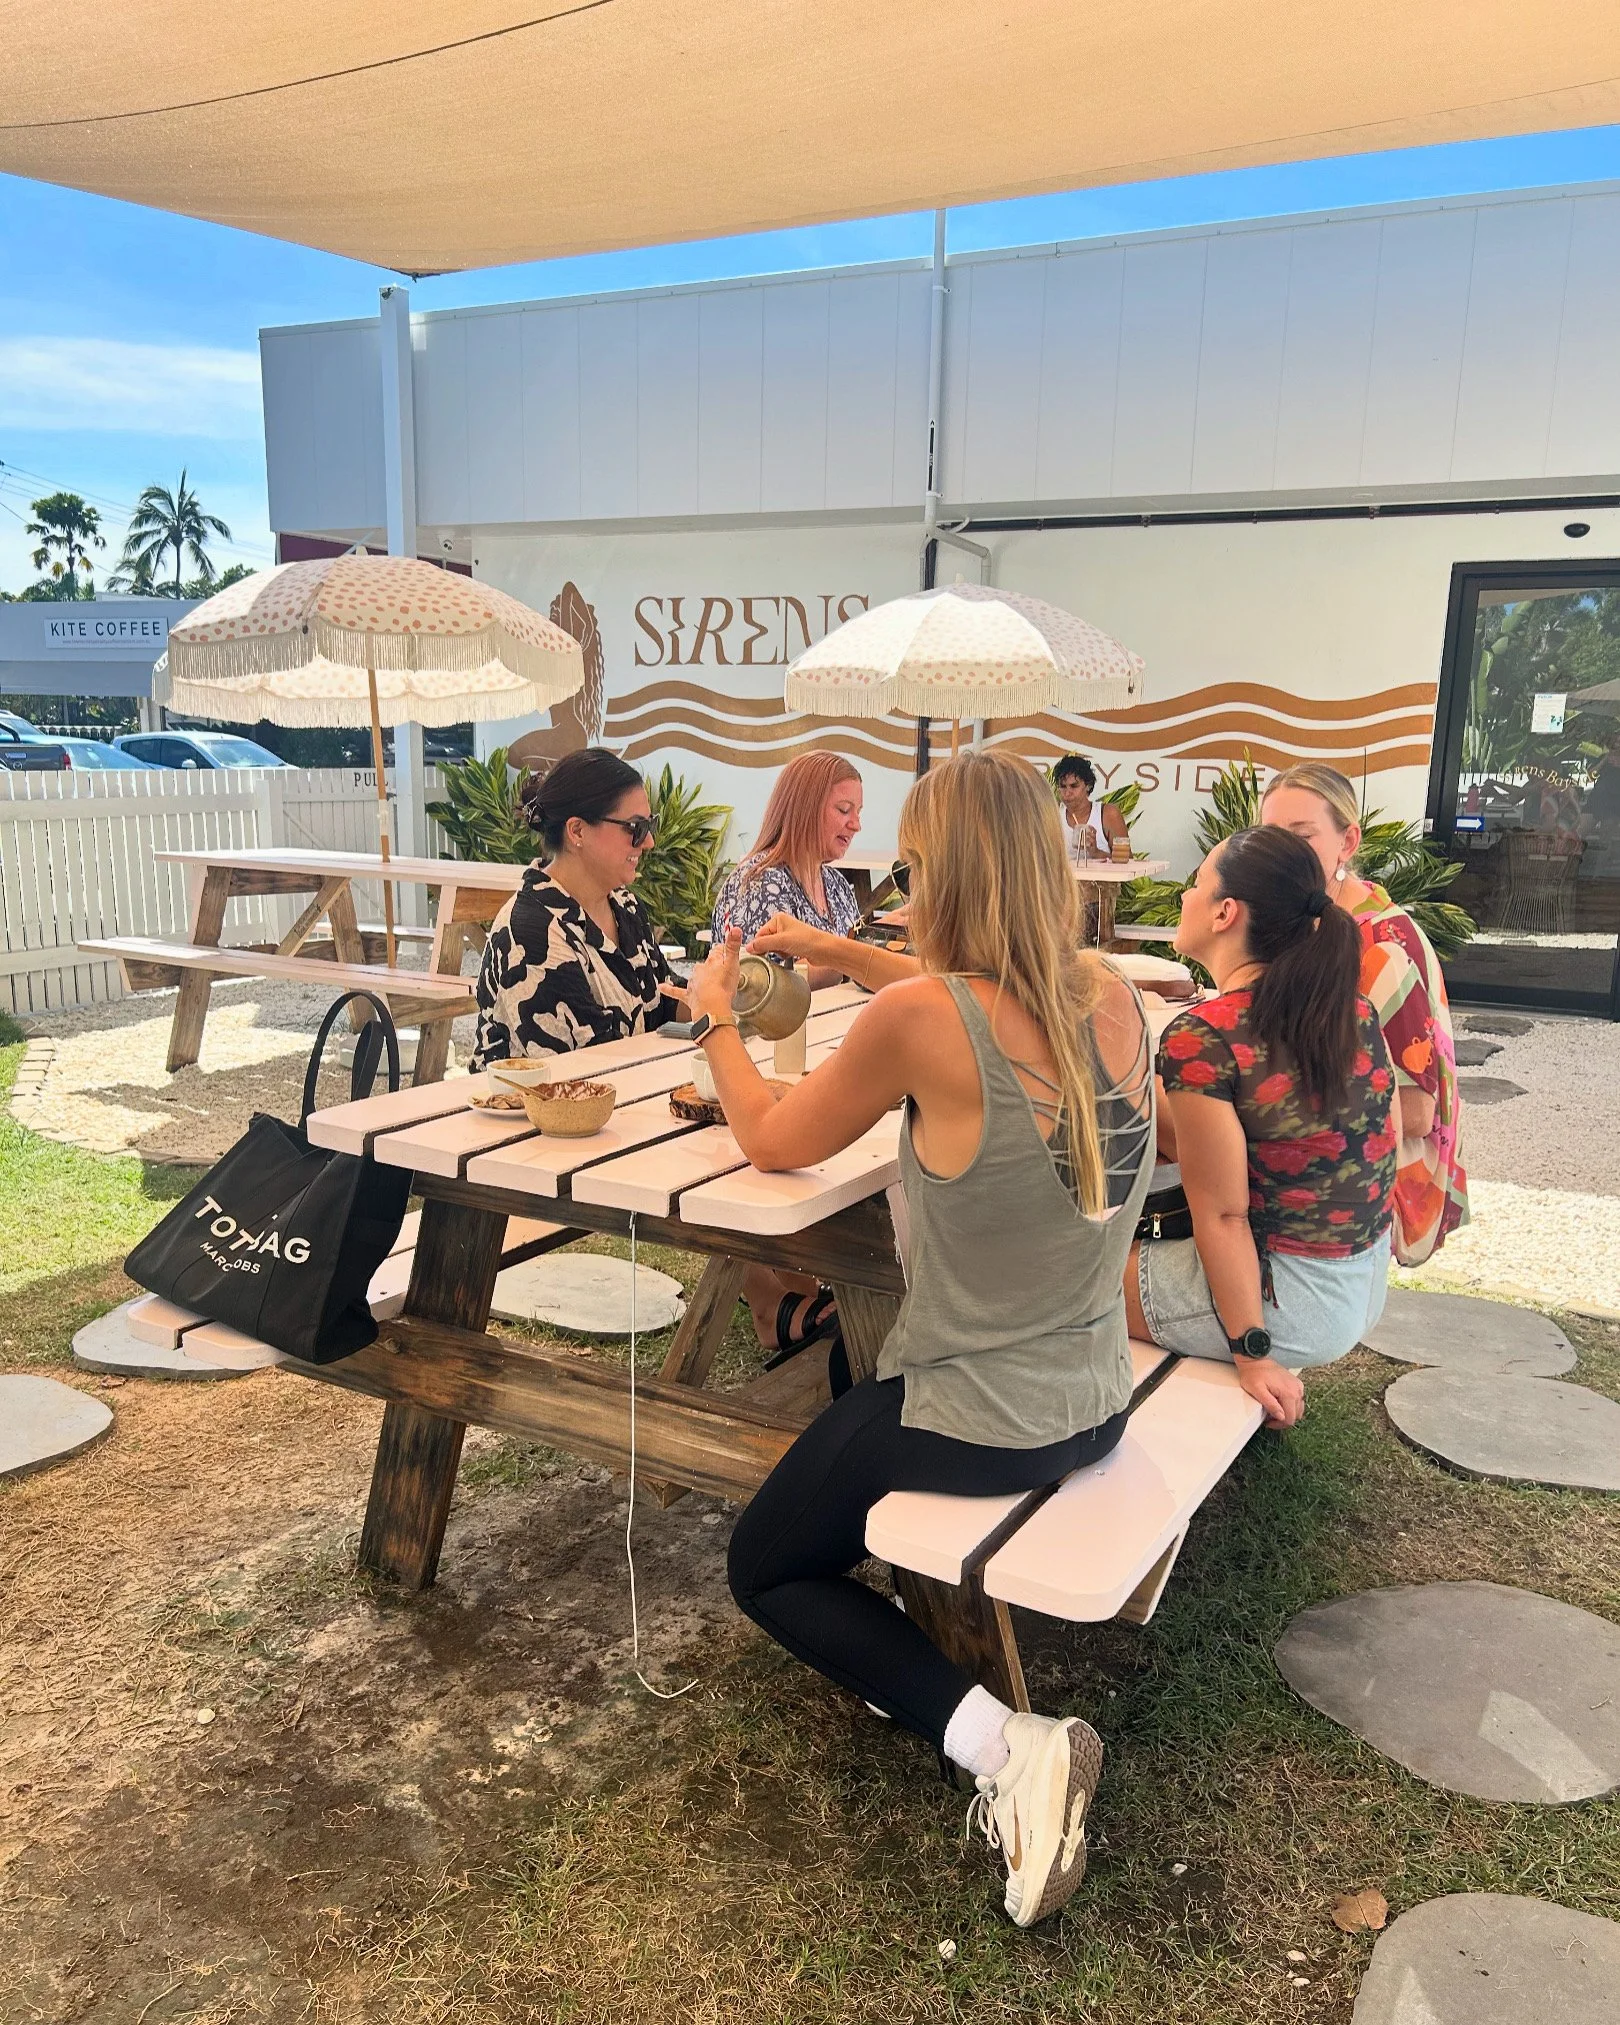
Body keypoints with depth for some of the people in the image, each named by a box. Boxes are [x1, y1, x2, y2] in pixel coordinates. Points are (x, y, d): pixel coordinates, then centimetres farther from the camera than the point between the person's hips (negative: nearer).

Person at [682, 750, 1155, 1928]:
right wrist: (847, 957, 17)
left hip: (977, 1422, -7)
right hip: (1096, 1405, 7)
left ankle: (1004, 1743, -2)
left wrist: (716, 1014, 8)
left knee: (766, 1571, 19)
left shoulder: (921, 1020, -25)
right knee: (860, 1373, 35)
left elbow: (772, 1140, -8)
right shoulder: (1112, 996, -7)